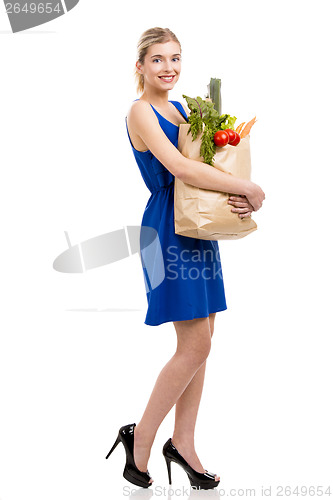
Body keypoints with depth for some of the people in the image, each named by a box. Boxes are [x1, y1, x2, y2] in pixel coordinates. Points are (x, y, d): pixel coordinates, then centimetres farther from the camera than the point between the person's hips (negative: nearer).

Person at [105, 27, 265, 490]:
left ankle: (182, 442, 18)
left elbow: (209, 160, 14)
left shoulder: (181, 109, 16)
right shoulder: (140, 111, -9)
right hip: (169, 229, -8)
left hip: (198, 227, 8)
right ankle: (140, 436, 7)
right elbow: (178, 167, -23)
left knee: (198, 342, 8)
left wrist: (242, 197, -7)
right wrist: (248, 188, -20)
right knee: (196, 345, -8)